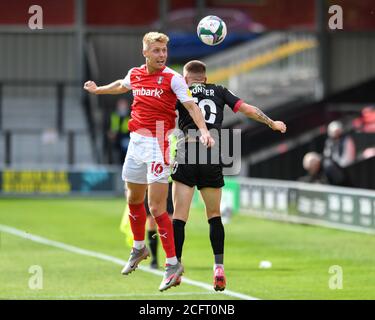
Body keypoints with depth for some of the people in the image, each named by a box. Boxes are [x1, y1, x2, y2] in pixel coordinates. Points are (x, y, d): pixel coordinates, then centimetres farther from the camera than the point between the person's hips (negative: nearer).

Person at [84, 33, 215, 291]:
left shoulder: (172, 78, -11)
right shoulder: (135, 74, 7)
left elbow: (192, 105, -17)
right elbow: (122, 86, 30)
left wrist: (204, 131, -33)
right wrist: (97, 90, 46)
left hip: (159, 145, -7)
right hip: (136, 142, 7)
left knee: (156, 207, -12)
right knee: (134, 199, 21)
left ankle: (173, 263, -6)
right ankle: (139, 248, 44)